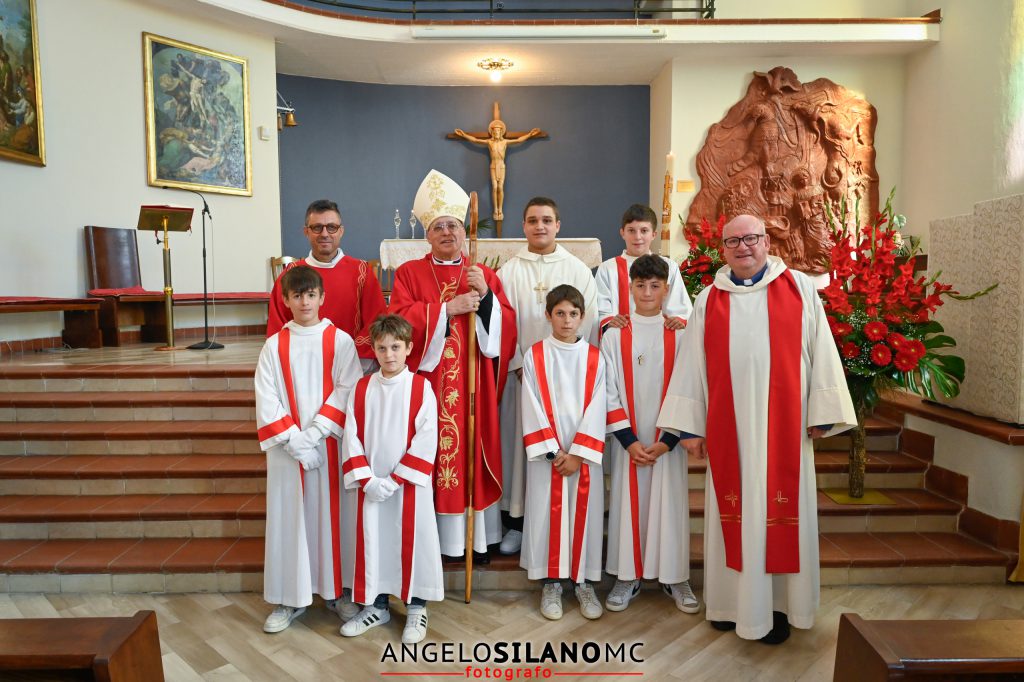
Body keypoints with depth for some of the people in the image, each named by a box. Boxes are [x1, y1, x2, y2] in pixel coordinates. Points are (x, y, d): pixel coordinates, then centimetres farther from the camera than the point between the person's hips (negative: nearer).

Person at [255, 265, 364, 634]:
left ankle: (336, 590, 23)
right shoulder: (274, 346, 3)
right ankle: (290, 599, 21)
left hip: (330, 445, -1)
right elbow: (266, 402, -2)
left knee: (332, 514, 7)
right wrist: (295, 442, -12)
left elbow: (347, 391, -8)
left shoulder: (340, 341, -1)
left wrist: (314, 434, -15)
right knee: (288, 518, 7)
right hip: (287, 448, 1)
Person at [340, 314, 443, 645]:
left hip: (410, 484, -3)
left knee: (413, 541, 6)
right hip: (370, 486, 3)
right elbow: (352, 437, 0)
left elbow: (426, 440, -11)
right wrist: (366, 479, -11)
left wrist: (395, 480, -14)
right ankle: (376, 606, 30)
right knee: (371, 542, 12)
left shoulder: (422, 388, -7)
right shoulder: (361, 389, 3)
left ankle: (416, 607, 24)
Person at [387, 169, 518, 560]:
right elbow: (399, 321, -10)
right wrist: (448, 308, -15)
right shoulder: (409, 273, 5)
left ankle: (477, 536, 18)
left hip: (473, 385, 2)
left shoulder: (485, 276, 10)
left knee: (472, 454, 5)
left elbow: (506, 329, 3)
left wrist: (485, 296, -12)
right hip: (426, 382, -1)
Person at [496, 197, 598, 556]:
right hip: (521, 369, 0)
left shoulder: (578, 269, 5)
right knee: (519, 441, 3)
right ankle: (516, 523, 14)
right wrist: (520, 363, -10)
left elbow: (586, 322, 1)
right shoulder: (509, 271, 6)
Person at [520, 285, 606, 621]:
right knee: (547, 513, 4)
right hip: (546, 454, -1)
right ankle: (551, 583, 20)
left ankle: (584, 581, 22)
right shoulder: (534, 356, 0)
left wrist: (578, 454, -11)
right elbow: (533, 408, -5)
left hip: (584, 454, 1)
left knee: (584, 513, 6)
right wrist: (553, 452, -11)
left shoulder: (594, 358, 2)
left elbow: (596, 409, -3)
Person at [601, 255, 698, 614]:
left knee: (671, 503, 5)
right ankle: (628, 576, 19)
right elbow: (608, 392, -2)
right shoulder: (614, 334, -1)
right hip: (628, 439, 0)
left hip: (668, 439, 0)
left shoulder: (680, 334, -1)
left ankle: (675, 577, 20)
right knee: (628, 502, 6)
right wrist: (629, 440, -9)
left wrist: (668, 440, -10)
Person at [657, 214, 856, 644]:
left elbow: (821, 351, 2)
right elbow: (692, 364, 6)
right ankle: (732, 600, 22)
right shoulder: (709, 300, 8)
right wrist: (690, 425, 2)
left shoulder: (798, 289, 4)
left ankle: (777, 604, 20)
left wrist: (821, 413, -2)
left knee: (780, 510, 6)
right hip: (728, 426, 1)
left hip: (782, 424, -1)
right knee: (733, 512, 8)